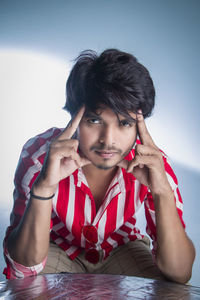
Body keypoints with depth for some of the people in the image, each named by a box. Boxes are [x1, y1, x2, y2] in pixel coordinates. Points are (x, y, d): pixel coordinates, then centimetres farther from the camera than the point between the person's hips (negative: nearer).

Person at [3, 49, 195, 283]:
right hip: (58, 249, -1)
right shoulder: (39, 154, -27)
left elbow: (180, 275, -28)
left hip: (121, 249, 2)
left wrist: (162, 192, -44)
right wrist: (43, 187, -47)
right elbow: (23, 271, -31)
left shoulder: (152, 163, -24)